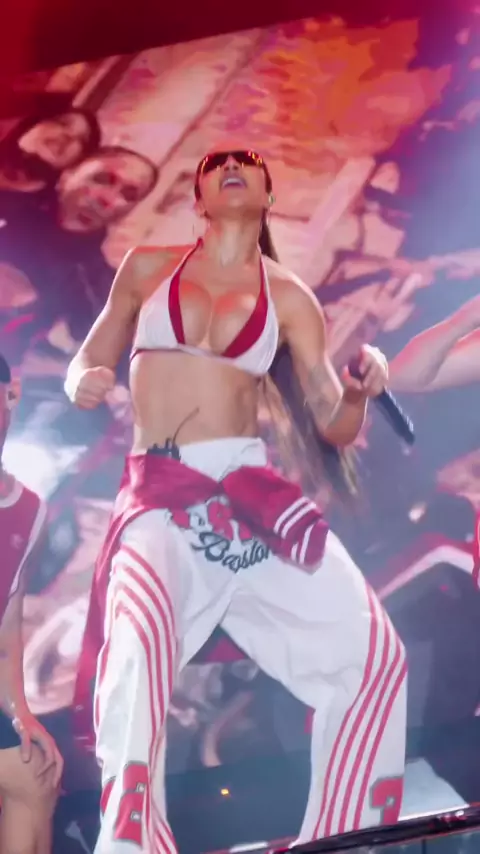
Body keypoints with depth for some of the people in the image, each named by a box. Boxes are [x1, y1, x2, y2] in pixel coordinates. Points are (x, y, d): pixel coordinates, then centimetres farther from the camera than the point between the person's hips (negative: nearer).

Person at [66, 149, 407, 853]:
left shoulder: (288, 297, 14)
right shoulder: (148, 267, 14)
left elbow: (334, 425, 11)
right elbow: (89, 361, 21)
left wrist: (360, 391, -11)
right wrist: (83, 384, -3)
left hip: (253, 490, 2)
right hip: (160, 497, -2)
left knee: (374, 654, -12)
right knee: (139, 645, -33)